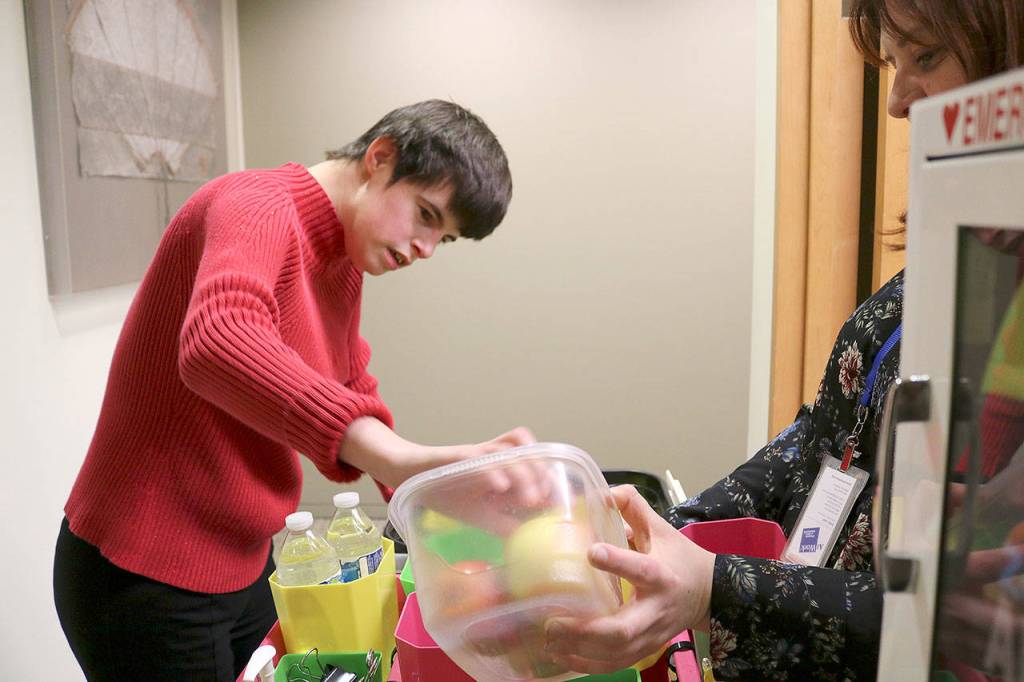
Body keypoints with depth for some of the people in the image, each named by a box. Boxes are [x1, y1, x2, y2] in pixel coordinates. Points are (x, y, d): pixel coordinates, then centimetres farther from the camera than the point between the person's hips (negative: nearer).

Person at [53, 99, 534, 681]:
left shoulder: (345, 262, 6)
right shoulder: (258, 204, -22)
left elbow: (352, 388, 13)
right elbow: (217, 343, -42)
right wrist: (399, 460, -51)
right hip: (147, 583, -8)